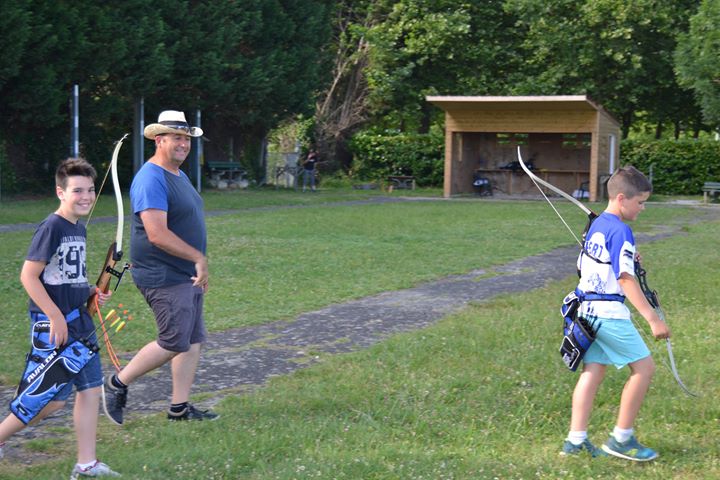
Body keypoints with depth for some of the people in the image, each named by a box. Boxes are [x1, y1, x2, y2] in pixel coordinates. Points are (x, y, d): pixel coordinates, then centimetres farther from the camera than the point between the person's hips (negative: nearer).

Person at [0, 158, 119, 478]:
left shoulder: (78, 229, 11)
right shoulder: (51, 227, -15)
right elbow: (28, 276, -18)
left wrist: (91, 293, 6)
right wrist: (56, 317, -19)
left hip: (80, 321, 8)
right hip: (53, 324, -8)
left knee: (90, 389, 7)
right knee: (54, 398, -3)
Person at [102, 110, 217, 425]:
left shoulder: (179, 175, 16)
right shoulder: (151, 180, -18)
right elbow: (157, 234, -26)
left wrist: (199, 268, 22)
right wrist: (199, 258, -21)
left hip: (186, 276, 10)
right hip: (164, 278, -10)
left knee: (194, 341, 9)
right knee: (174, 343, -8)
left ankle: (180, 408, 16)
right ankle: (117, 384, 9)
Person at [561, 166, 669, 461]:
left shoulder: (596, 226, 13)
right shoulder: (621, 231, -16)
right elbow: (626, 279, -21)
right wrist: (652, 318, -24)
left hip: (587, 309, 9)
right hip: (608, 313, -9)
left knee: (593, 371, 11)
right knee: (644, 368, -1)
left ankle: (576, 440, 10)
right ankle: (621, 439, 4)